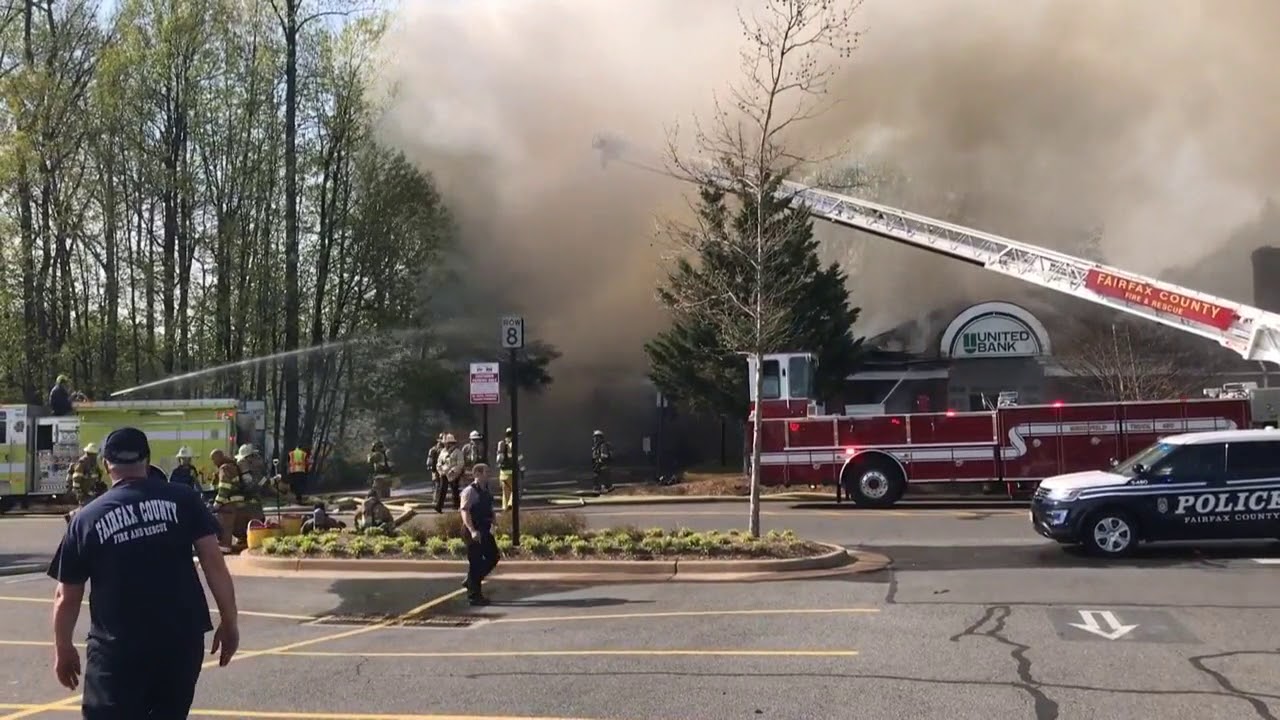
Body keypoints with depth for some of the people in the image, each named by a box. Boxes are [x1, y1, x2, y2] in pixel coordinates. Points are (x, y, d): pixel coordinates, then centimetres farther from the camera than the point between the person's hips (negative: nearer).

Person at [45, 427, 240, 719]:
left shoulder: (86, 519, 1)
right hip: (181, 639, 2)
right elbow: (214, 563, -5)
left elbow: (67, 597, 5)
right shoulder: (183, 501, 1)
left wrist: (63, 649, 19)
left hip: (118, 647, -1)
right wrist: (229, 623, 2)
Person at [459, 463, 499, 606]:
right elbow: (465, 512, -22)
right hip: (475, 532, -9)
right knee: (476, 562, -2)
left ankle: (471, 582, 26)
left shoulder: (486, 490, 12)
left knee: (493, 557, 13)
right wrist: (472, 531, -29)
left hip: (485, 530, 9)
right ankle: (474, 595, 8)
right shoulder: (470, 491, -15)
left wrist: (492, 524, 15)